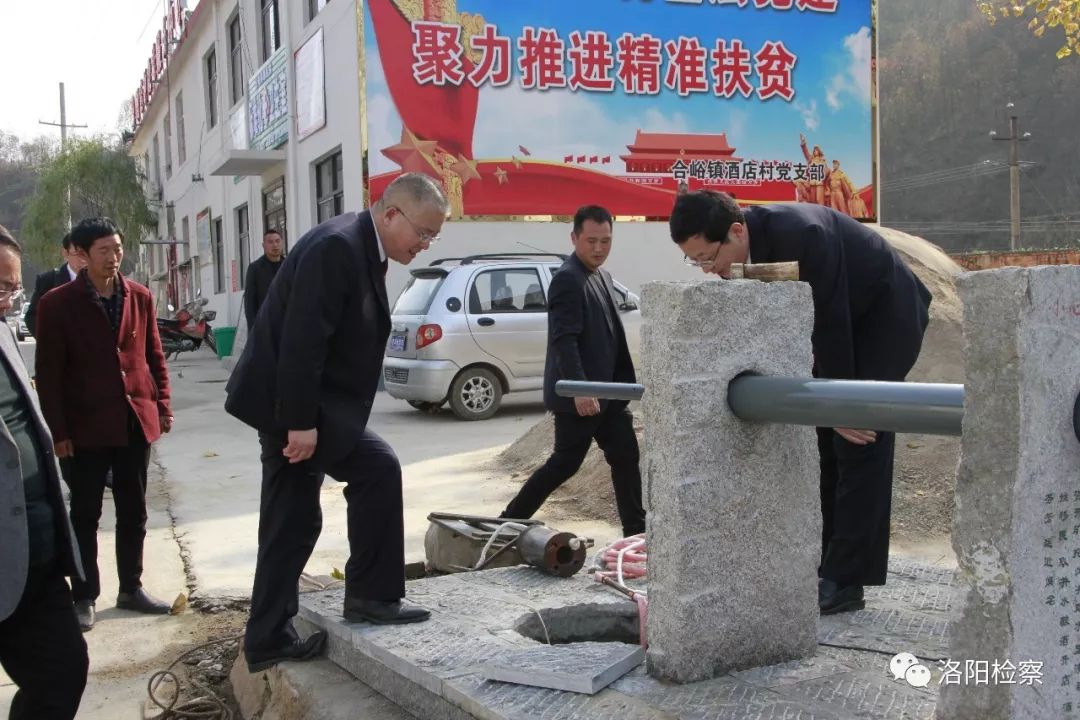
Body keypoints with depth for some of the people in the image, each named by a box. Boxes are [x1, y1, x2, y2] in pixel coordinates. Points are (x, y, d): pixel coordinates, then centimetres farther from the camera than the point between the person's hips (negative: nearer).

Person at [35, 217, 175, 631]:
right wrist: (58, 430, -10)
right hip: (87, 426, -4)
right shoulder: (58, 303, -7)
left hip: (136, 420, 4)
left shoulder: (139, 297, 5)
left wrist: (162, 404, 4)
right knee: (85, 515, 7)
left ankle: (131, 588, 25)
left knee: (133, 511, 12)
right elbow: (49, 373, -7)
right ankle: (84, 597, 18)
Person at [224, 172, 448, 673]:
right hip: (291, 402, -10)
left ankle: (268, 640, 21)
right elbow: (301, 340, -26)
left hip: (299, 404, 10)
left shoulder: (362, 249, 11)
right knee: (377, 469, -10)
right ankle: (372, 595, 4)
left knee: (292, 523, 12)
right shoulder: (337, 245, -20)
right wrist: (301, 421, -25)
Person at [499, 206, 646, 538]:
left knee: (625, 456, 11)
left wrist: (623, 384, 17)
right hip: (579, 395, -9)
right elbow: (564, 340, -24)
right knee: (566, 463, -2)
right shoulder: (568, 279, -16)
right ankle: (510, 520, 9)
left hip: (605, 391, 9)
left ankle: (635, 530, 20)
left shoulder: (602, 276, 14)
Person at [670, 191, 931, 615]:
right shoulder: (747, 251, -10)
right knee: (822, 442, 5)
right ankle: (820, 568, 11)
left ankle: (844, 580, -10)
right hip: (839, 322, 8)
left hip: (886, 315, -8)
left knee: (859, 440, -13)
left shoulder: (802, 234, -34)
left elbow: (831, 322, -29)